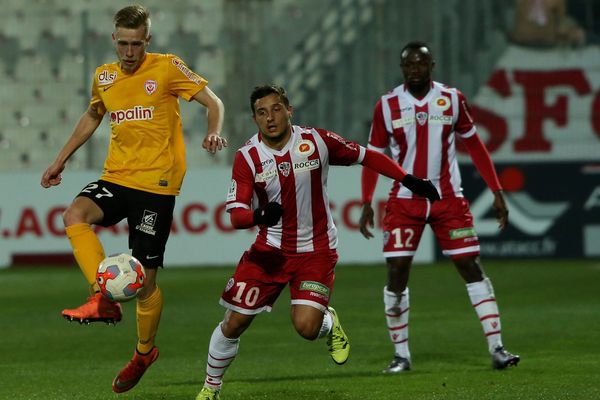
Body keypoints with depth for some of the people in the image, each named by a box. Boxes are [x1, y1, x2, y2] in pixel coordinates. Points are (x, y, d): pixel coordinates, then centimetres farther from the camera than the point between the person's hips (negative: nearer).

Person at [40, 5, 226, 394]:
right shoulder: (104, 77, 10)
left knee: (146, 274, -2)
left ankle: (145, 350, 21)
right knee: (75, 215, -28)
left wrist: (214, 131, -23)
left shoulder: (167, 68, -4)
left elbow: (213, 101, -2)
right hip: (116, 177, 4)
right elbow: (93, 116, 28)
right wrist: (62, 159, 27)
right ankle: (105, 299, -31)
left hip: (157, 183, -4)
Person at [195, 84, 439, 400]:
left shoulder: (316, 141, -9)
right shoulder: (247, 157, -9)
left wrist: (410, 180, -2)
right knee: (234, 323, -1)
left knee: (306, 326, -20)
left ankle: (330, 323, 18)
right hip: (270, 250, 1)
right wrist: (260, 215, -37)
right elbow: (236, 214, -15)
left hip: (316, 251, -1)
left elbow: (365, 156, 3)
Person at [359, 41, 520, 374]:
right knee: (397, 273, -5)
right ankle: (401, 355, 7)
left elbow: (474, 146, 8)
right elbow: (373, 156, 6)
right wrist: (366, 204, -2)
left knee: (471, 268, -4)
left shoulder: (452, 99, 1)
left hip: (448, 198, 0)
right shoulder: (387, 106, -1)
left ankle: (496, 349, -1)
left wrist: (497, 193, 4)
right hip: (404, 202, 0)